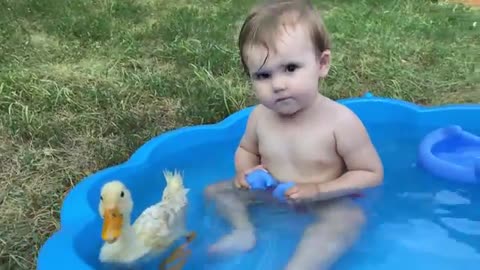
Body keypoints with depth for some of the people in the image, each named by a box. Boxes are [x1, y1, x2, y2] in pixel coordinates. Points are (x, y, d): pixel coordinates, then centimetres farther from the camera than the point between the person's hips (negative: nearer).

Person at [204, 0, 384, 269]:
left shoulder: (341, 121, -24)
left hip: (320, 205, -5)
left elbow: (372, 174, -16)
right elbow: (246, 150, 12)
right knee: (216, 191, 3)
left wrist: (319, 190, -27)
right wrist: (244, 173, -12)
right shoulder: (260, 116, -10)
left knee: (350, 219, -35)